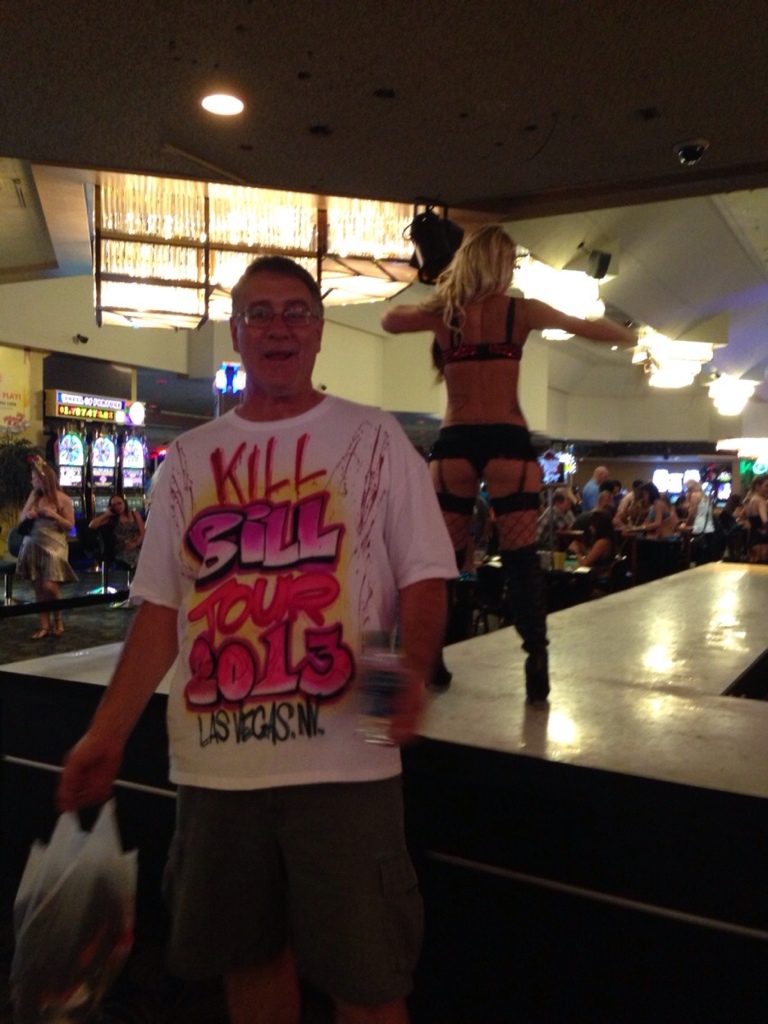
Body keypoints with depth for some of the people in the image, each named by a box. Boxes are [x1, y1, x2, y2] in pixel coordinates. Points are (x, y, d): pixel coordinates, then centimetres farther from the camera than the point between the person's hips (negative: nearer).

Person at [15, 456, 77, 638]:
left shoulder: (62, 499, -6)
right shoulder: (34, 496, 8)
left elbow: (69, 525, -4)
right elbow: (21, 519, 14)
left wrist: (53, 515, -17)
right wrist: (28, 515, -7)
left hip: (53, 546, -5)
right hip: (33, 546, 5)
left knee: (49, 586, -14)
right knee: (38, 587, 5)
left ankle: (58, 618, 10)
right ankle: (45, 625, 11)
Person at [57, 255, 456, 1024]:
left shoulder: (374, 440, 1)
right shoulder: (188, 457, 9)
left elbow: (423, 576, -2)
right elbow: (161, 607, 9)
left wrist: (414, 668, -21)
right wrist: (107, 733, 4)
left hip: (342, 759, -3)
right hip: (216, 762, 4)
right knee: (248, 958, 20)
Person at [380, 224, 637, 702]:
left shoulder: (441, 312, 8)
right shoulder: (520, 311, 4)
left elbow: (389, 319, 25)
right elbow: (590, 328, 13)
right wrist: (639, 339, 30)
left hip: (454, 444, 2)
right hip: (507, 443, -2)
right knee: (522, 558, 2)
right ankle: (537, 664, 1)